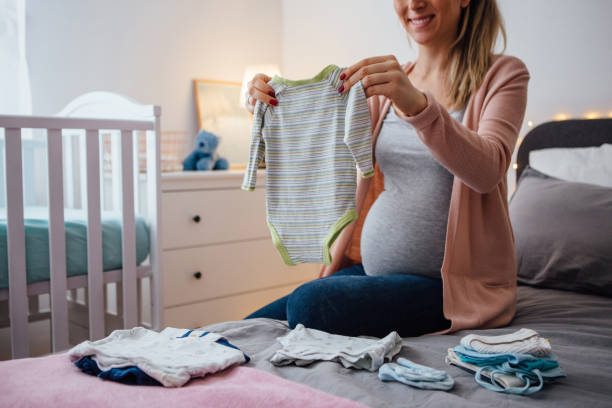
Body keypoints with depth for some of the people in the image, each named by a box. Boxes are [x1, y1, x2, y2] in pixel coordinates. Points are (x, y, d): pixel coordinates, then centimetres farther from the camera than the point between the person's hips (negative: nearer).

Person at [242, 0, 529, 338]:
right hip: (373, 269, 5)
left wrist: (418, 105, -37)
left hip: (454, 283, -5)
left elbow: (487, 171, -22)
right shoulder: (386, 84, 11)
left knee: (308, 304, -26)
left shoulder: (503, 74, -4)